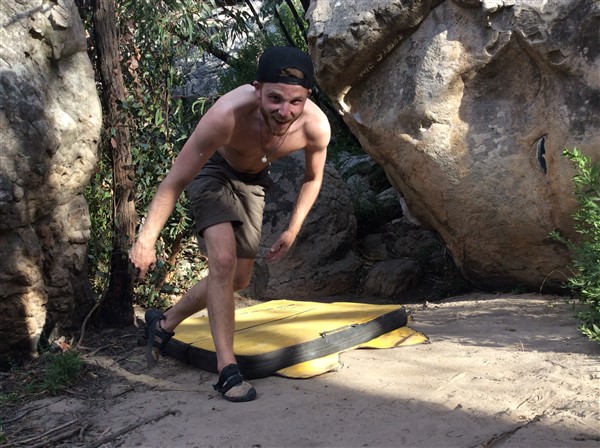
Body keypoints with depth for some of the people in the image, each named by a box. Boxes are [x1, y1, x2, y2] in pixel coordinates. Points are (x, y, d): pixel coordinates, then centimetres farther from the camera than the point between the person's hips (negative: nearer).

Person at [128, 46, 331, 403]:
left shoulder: (316, 126, -30)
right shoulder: (227, 115, -40)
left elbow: (313, 177, -6)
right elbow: (175, 181, -30)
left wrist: (293, 230, -4)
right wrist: (146, 241, -28)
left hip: (253, 180, 5)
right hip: (213, 170, -4)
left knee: (239, 279, 9)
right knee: (223, 261, -25)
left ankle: (165, 321, 31)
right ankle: (227, 369, -14)